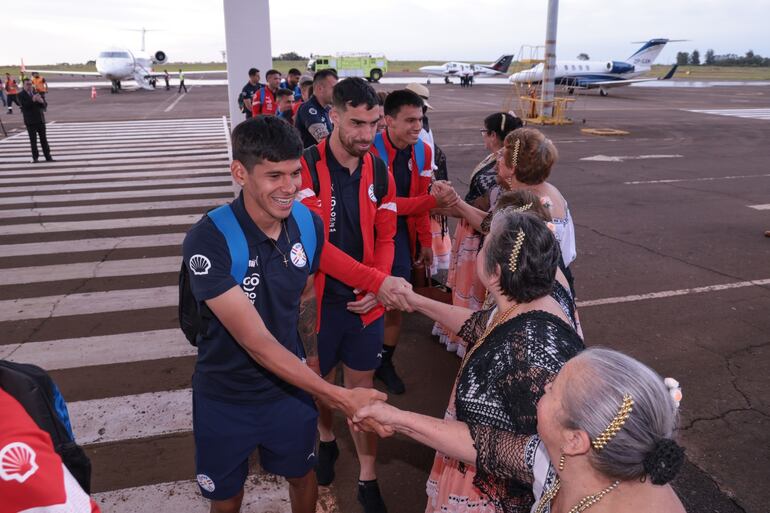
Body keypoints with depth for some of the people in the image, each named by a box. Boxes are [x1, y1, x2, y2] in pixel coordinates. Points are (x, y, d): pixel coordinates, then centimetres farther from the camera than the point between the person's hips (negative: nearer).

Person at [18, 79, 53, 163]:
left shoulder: (36, 93, 13)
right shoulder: (21, 95, -1)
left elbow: (45, 105, 7)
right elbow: (24, 105, -16)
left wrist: (41, 101, -16)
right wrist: (33, 100, -30)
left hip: (40, 120, 4)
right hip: (30, 121, -4)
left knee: (43, 139, 7)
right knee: (33, 140, -1)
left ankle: (48, 157, 11)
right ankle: (35, 157, 4)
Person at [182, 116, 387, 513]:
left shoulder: (309, 224, -12)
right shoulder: (207, 241, -29)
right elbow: (256, 341, -31)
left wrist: (311, 358, 11)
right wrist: (338, 397, -33)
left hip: (290, 386, 4)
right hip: (225, 399, -3)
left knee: (302, 475, 25)